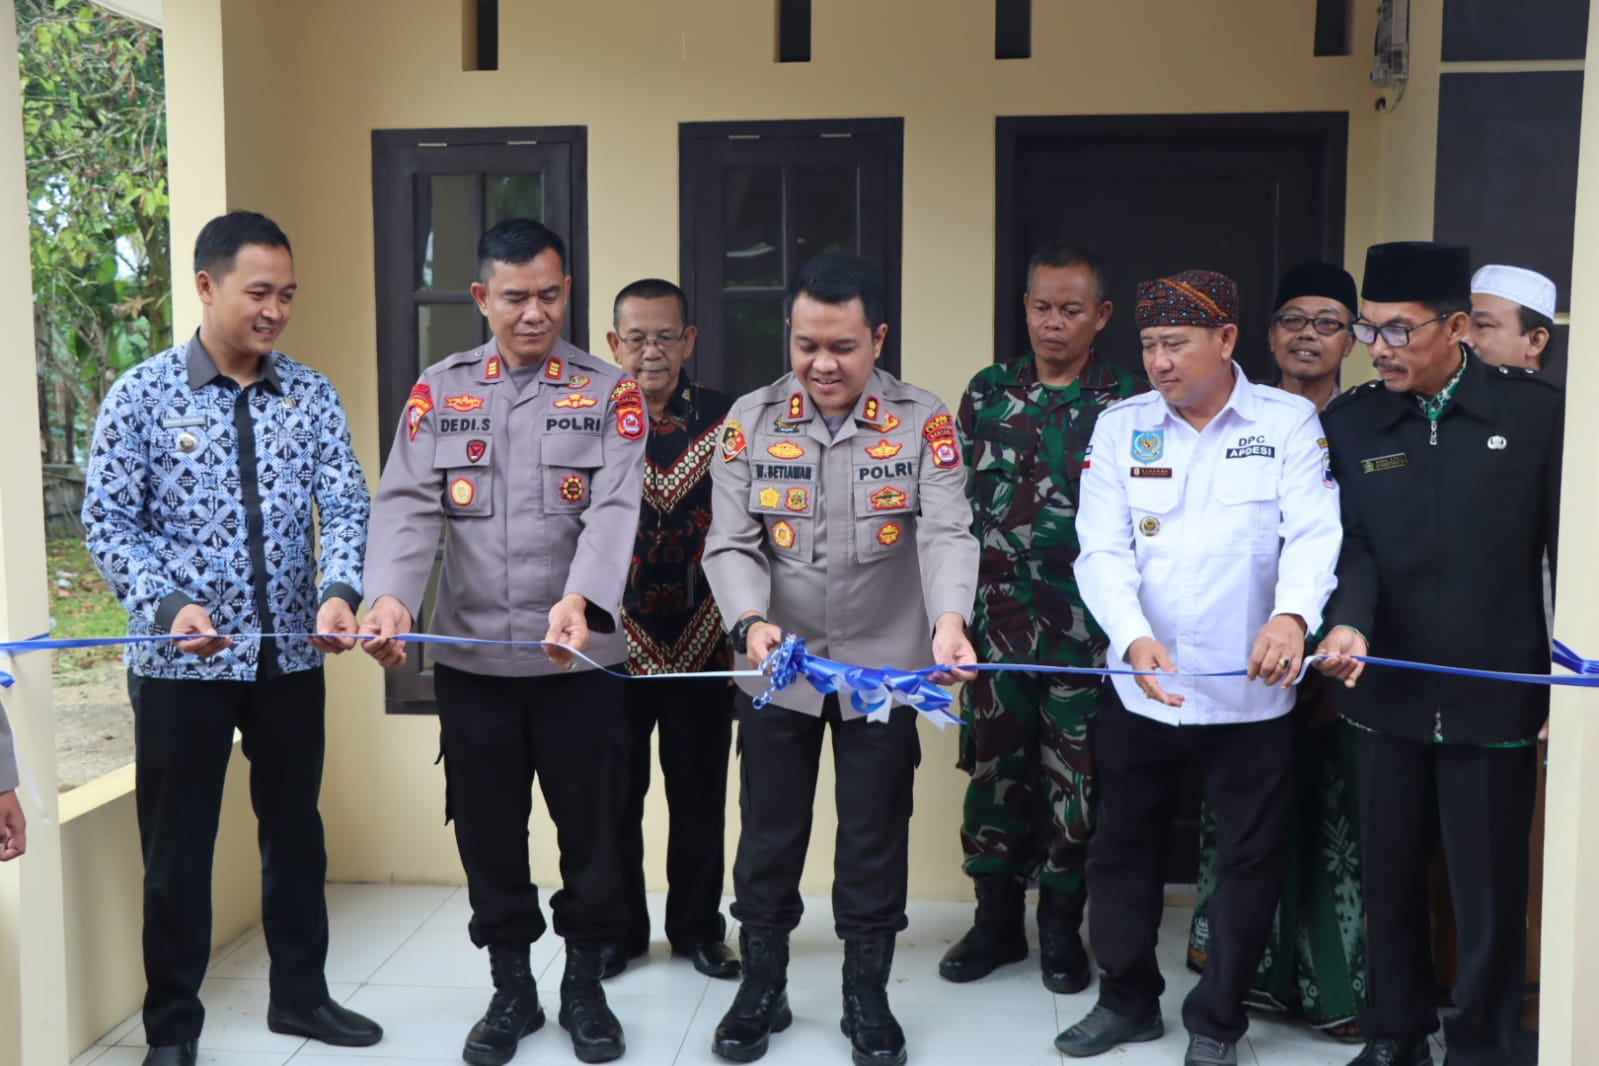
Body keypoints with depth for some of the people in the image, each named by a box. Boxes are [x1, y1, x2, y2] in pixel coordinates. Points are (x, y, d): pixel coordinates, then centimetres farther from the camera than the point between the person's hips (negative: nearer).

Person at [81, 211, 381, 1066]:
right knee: (177, 846, 8)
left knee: (296, 831, 14)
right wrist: (171, 603, -21)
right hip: (179, 661, -3)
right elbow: (108, 520, -7)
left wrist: (338, 592, -22)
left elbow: (345, 506, -4)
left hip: (290, 657, 3)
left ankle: (300, 994, 32)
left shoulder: (311, 394, 3)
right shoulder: (141, 394, -5)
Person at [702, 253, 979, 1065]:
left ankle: (867, 997, 29)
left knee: (875, 839, 10)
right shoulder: (750, 421, -4)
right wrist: (750, 622, -29)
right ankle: (761, 988, 31)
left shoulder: (923, 423, -8)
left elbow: (946, 534, -18)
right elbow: (731, 543, -9)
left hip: (884, 670, -1)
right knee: (769, 834, 12)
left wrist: (949, 619, -38)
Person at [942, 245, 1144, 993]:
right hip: (997, 624, 3)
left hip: (1087, 630, -2)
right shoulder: (986, 393, 7)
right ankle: (997, 920, 25)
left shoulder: (1131, 401, -2)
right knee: (995, 769, 10)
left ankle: (1061, 925, 24)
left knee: (1075, 778, 7)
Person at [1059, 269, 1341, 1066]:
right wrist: (1133, 638, -24)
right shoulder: (1119, 426, 1)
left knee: (1248, 860, 10)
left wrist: (1292, 615, -35)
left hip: (1252, 692, -2)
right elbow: (1103, 551, -7)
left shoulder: (1289, 422, -3)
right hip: (1140, 689, 2)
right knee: (1122, 847, 14)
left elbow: (1315, 532, -14)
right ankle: (1128, 1000, 34)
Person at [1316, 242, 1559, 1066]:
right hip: (1388, 695, 3)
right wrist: (1349, 623, -22)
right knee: (1389, 876, 15)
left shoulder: (1537, 410, -5)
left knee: (1490, 891, 8)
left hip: (1496, 697, -2)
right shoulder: (1349, 421, 2)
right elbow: (1351, 543, -2)